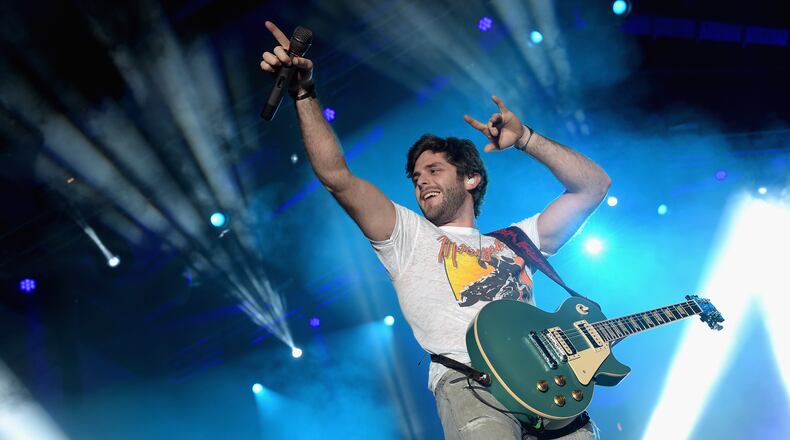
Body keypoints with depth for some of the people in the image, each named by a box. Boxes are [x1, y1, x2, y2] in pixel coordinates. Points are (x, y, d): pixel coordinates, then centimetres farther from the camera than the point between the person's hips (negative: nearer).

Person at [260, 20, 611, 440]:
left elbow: (594, 185, 22)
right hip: (468, 382, -3)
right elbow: (337, 177, 6)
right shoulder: (409, 237, 18)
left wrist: (525, 139, 15)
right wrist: (304, 93, 0)